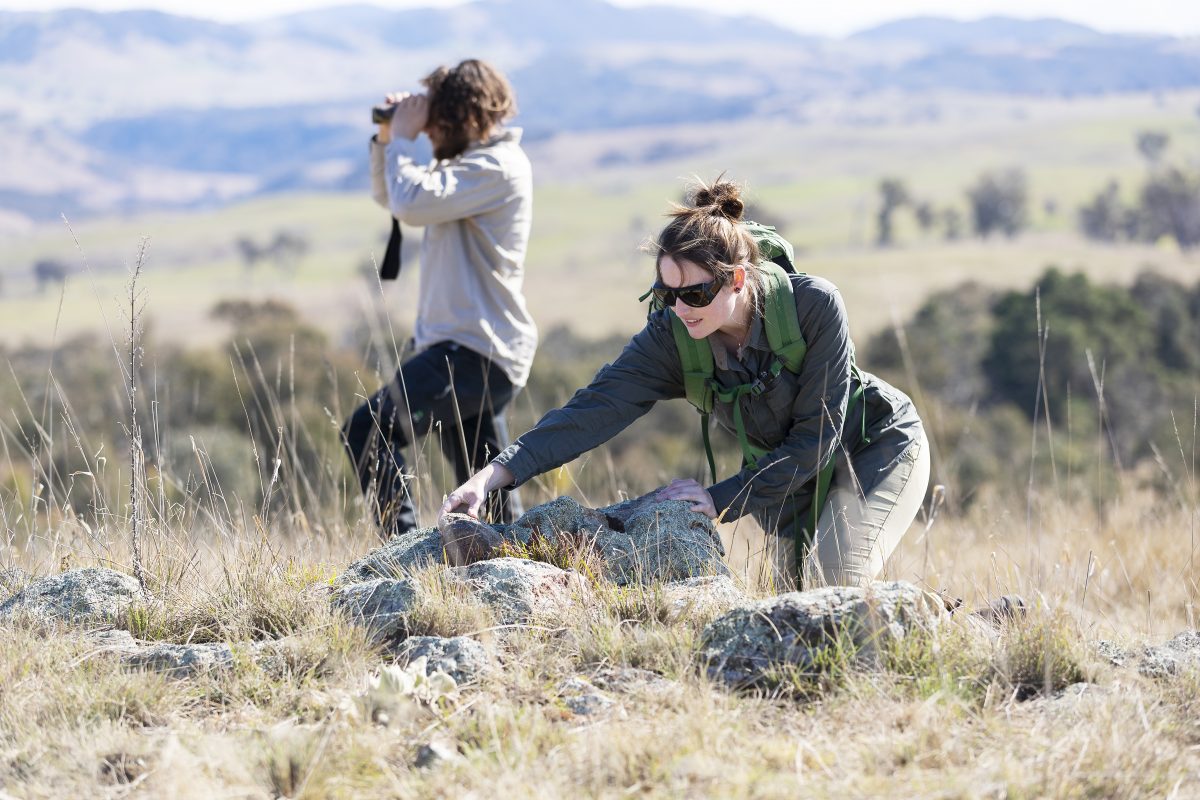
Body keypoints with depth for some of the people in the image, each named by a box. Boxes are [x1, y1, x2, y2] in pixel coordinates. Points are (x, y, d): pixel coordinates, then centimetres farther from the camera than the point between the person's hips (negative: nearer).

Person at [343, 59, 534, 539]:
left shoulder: (499, 168, -14)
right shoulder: (470, 163, 18)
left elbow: (411, 204, -24)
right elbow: (389, 197, 27)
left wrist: (405, 138, -10)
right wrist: (388, 139, 11)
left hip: (477, 351, -11)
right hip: (475, 348, 11)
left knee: (367, 431, -16)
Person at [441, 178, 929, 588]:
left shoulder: (813, 306, -32)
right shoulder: (672, 337, -22)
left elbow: (817, 436, -28)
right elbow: (596, 407, -29)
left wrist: (723, 499, -32)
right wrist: (494, 475, -42)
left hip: (878, 445, -4)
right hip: (787, 467, 4)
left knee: (832, 586, -21)